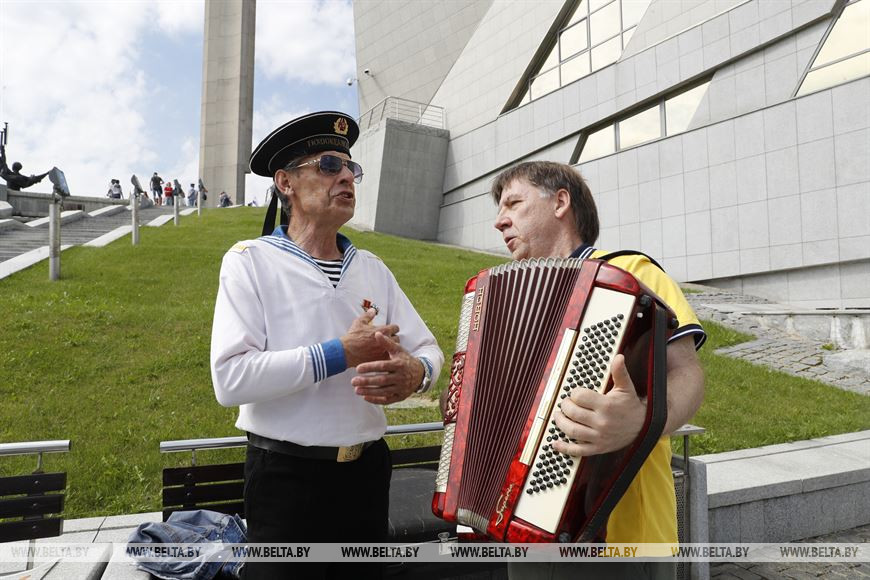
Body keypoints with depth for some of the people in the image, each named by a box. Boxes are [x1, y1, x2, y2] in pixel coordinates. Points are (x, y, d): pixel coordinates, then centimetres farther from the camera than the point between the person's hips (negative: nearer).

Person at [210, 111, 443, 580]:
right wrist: (339, 355, -20)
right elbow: (230, 378, -18)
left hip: (367, 469, 5)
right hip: (286, 475, -5)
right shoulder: (251, 260, -7)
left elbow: (427, 349, 6)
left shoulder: (371, 268, 8)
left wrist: (415, 373, -17)